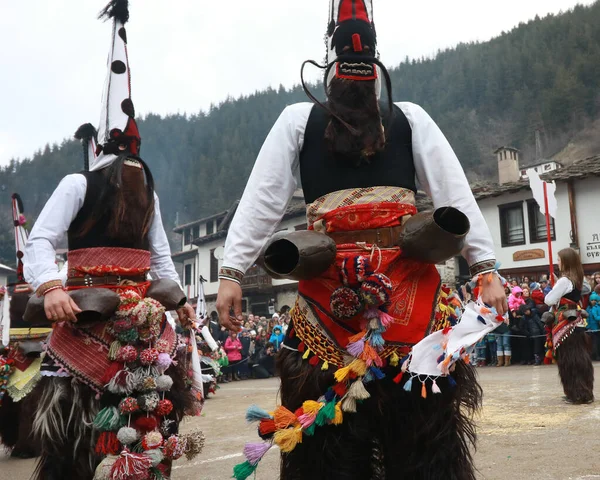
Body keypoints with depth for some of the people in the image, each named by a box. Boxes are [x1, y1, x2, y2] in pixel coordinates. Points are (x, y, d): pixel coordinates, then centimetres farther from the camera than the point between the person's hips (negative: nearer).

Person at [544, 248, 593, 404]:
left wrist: (552, 290, 3)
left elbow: (549, 300, -17)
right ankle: (585, 392, 16)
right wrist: (557, 288, 13)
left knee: (569, 360, -2)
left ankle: (577, 394, 0)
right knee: (580, 359, 11)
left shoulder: (564, 280, -16)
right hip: (577, 323, 8)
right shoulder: (577, 279, 10)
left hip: (566, 324, -8)